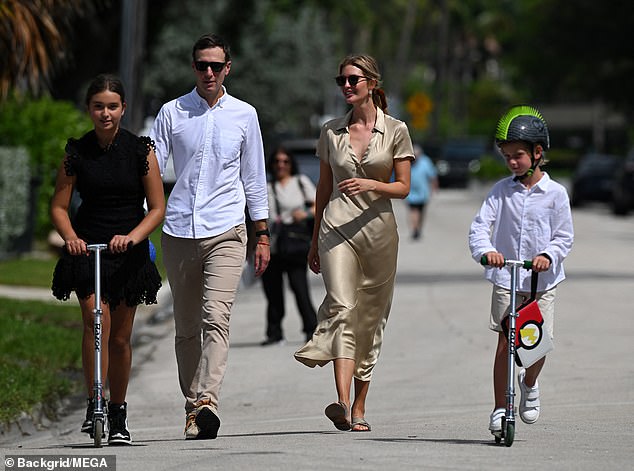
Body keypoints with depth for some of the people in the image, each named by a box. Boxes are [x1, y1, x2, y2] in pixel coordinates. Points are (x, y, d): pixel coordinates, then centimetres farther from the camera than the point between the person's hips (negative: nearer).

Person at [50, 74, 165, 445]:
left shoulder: (141, 150, -2)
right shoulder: (77, 152, 1)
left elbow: (157, 208, -2)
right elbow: (59, 206, 4)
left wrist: (132, 236, -20)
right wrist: (70, 237, -16)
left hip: (128, 251, 0)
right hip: (86, 248, 0)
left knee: (120, 338, 7)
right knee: (96, 319, -22)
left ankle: (118, 415, 22)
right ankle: (93, 406, -18)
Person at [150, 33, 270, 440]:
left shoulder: (244, 115, 9)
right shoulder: (172, 113, 7)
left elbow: (254, 178, 15)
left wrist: (263, 236, 14)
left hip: (226, 231, -2)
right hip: (179, 232, 2)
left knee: (216, 318, -18)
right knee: (186, 327, 7)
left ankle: (208, 402, -29)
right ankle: (192, 406, 15)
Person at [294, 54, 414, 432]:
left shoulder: (395, 130, 3)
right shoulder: (332, 131, 10)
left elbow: (403, 187, 2)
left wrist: (370, 184, -17)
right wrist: (315, 241, 19)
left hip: (378, 229, 0)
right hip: (337, 227, 0)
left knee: (371, 318, 4)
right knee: (342, 308, -18)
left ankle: (359, 409, 14)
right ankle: (342, 404, -29)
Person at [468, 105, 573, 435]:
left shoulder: (555, 193, -2)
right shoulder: (502, 190, 2)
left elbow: (564, 237, -1)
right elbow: (480, 226, -6)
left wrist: (548, 255, -21)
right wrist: (485, 250, -26)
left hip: (543, 281, 0)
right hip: (506, 280, 0)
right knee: (505, 343, -5)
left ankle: (529, 384, 31)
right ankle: (499, 408, 2)